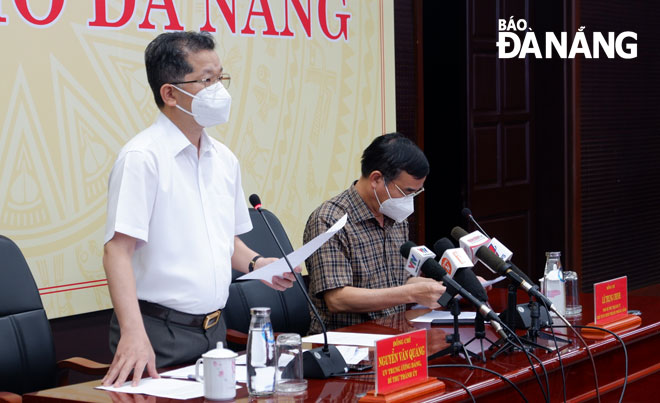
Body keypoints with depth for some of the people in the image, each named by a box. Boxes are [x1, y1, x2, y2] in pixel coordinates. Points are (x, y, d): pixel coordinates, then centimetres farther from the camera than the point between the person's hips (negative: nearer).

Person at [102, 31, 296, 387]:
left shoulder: (224, 159, 11)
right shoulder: (143, 157, -14)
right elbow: (118, 249, -20)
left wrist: (255, 264, 2)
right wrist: (133, 334, -31)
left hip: (213, 328, 7)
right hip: (160, 333, -7)